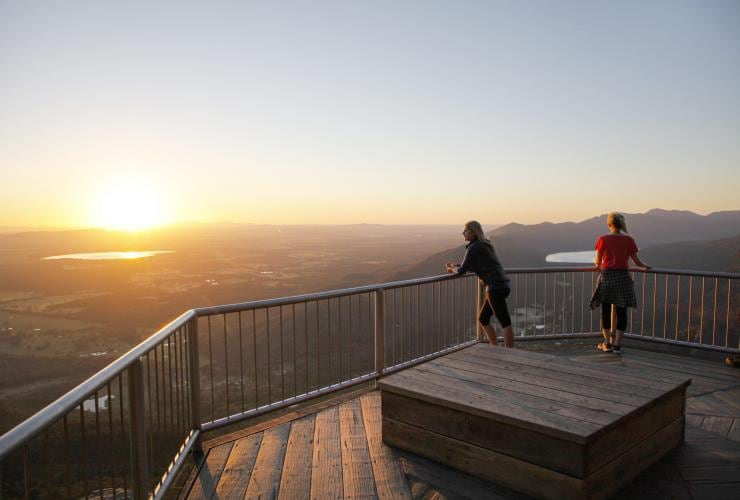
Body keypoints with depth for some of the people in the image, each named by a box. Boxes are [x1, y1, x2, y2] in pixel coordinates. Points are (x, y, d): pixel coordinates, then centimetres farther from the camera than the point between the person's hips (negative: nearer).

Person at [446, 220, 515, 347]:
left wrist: (453, 269, 15)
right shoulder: (484, 244, 19)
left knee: (505, 322, -7)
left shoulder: (474, 248, -9)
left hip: (496, 287, -10)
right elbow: (473, 265, 30)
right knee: (483, 319, 17)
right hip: (502, 285, 10)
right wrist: (456, 266, 22)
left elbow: (462, 270, -5)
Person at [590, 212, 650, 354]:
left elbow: (598, 262, -1)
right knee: (621, 312, 8)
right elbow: (636, 261, 0)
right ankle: (617, 344, 9)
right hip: (623, 277, 0)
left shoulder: (602, 240, -5)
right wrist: (645, 266, 21)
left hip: (606, 277, 0)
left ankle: (607, 343, 19)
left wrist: (598, 266, 22)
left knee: (606, 311, 11)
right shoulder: (628, 240, -3)